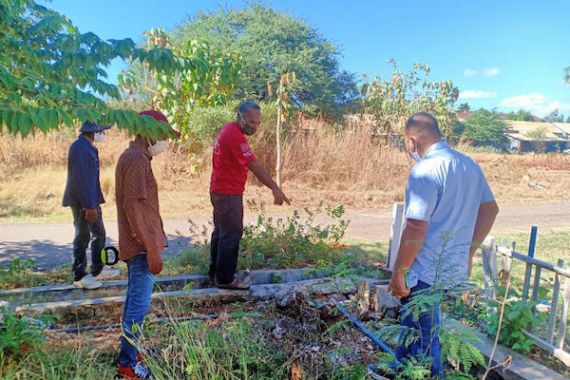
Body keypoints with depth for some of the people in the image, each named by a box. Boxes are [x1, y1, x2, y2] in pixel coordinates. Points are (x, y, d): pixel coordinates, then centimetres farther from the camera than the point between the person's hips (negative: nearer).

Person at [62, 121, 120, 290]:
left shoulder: (89, 147, 12)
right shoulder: (80, 148, -18)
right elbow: (81, 179, -24)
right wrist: (89, 206, -25)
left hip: (92, 200, 10)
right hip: (82, 202, -10)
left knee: (99, 234, 17)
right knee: (83, 237, 0)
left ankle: (98, 270, 29)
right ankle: (79, 276, 14)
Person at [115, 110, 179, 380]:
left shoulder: (132, 157, 13)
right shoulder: (137, 160, -18)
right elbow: (132, 207, -24)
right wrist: (151, 250, -23)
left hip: (136, 244, 10)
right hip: (141, 245, -10)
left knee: (135, 302, 19)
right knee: (139, 306, 1)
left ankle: (129, 354, 33)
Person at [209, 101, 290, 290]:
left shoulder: (229, 130, 12)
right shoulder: (235, 136, -20)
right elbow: (255, 166, -25)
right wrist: (275, 189, -25)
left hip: (221, 191, 10)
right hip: (229, 194, -10)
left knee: (221, 232, 16)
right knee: (231, 234, -3)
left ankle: (215, 273, 26)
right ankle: (225, 279, 6)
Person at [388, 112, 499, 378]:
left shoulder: (425, 171, -22)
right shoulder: (469, 165, 5)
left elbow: (415, 230, -26)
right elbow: (490, 209, 14)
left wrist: (398, 272, -15)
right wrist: (469, 252, 20)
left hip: (427, 271, -9)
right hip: (455, 266, 9)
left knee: (424, 336, 11)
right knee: (415, 323, 26)